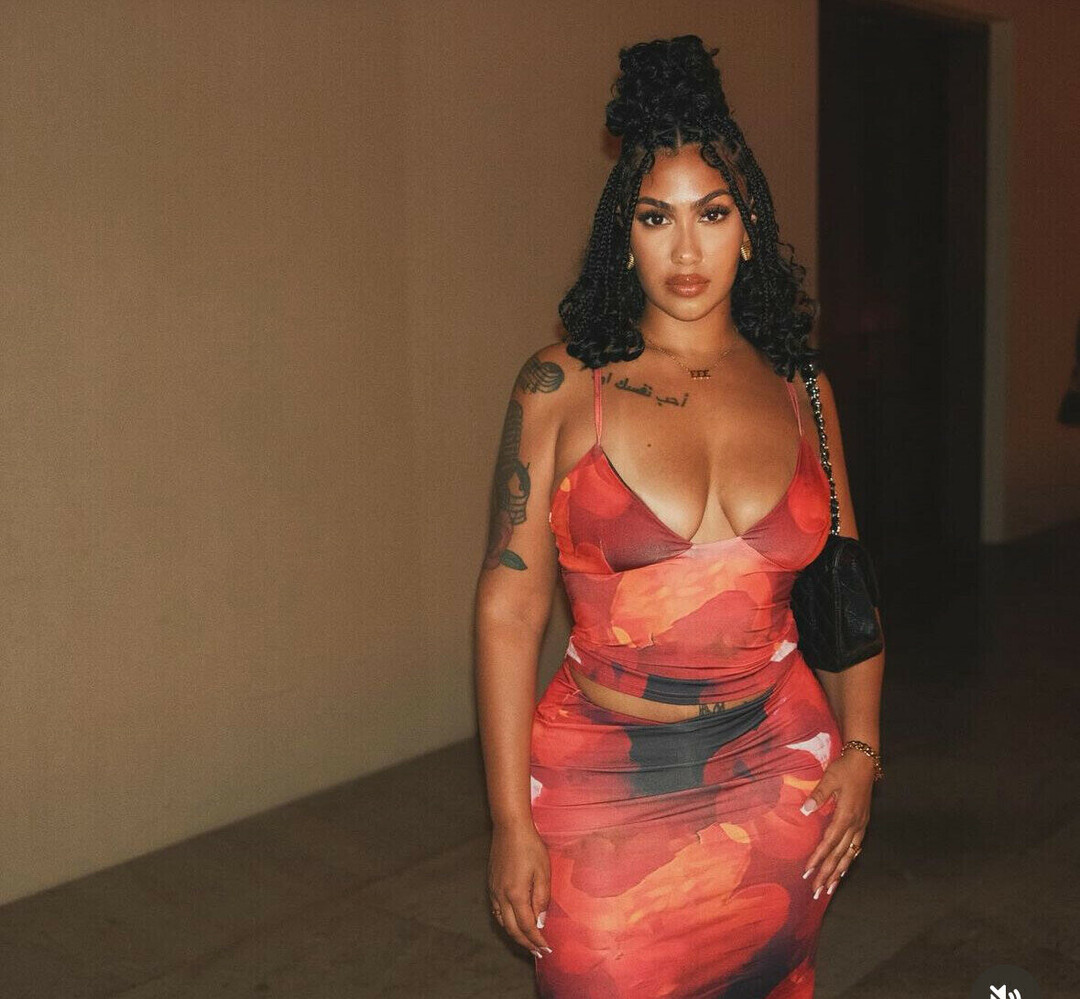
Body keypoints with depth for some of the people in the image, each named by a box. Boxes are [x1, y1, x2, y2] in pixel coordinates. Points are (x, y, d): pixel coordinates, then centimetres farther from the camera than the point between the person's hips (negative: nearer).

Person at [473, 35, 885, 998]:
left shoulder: (800, 392, 2)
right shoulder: (563, 387, -7)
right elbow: (509, 605, -9)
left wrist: (860, 750, 0)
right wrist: (511, 819, -10)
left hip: (781, 777, 3)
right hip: (604, 791, -3)